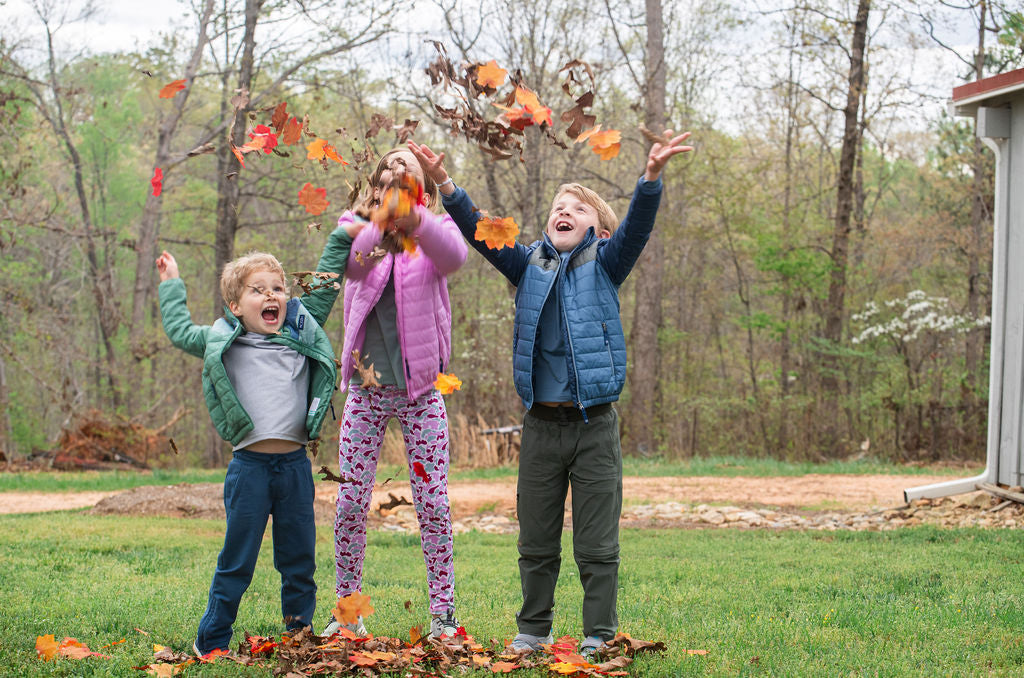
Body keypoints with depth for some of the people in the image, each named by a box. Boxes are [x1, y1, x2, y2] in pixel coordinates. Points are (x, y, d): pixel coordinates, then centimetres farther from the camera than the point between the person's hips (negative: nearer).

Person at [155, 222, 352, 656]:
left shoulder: (303, 331, 10)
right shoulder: (224, 342, 4)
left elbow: (324, 285, 20)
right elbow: (179, 331, 18)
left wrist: (342, 238, 20)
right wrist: (171, 285, 25)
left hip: (296, 465, 3)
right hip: (250, 467, -3)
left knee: (299, 559, 10)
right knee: (236, 562, 2)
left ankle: (299, 632, 21)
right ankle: (211, 641, 12)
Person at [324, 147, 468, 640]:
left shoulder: (434, 233, 1)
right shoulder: (359, 228, 3)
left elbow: (454, 256, -24)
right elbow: (351, 263, -20)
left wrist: (417, 220, -42)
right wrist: (376, 227, -41)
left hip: (420, 387, -1)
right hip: (366, 387, 1)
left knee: (433, 504, -1)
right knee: (350, 503, 1)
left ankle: (443, 615, 9)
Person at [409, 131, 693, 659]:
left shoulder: (604, 265, 3)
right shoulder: (529, 267, 10)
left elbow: (637, 227, -14)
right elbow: (479, 231, 1)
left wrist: (651, 177, -31)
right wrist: (445, 186, -13)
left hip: (594, 426, -3)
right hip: (540, 424, 3)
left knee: (596, 544, 1)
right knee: (536, 541, 11)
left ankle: (599, 636, 10)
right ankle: (533, 630, 24)